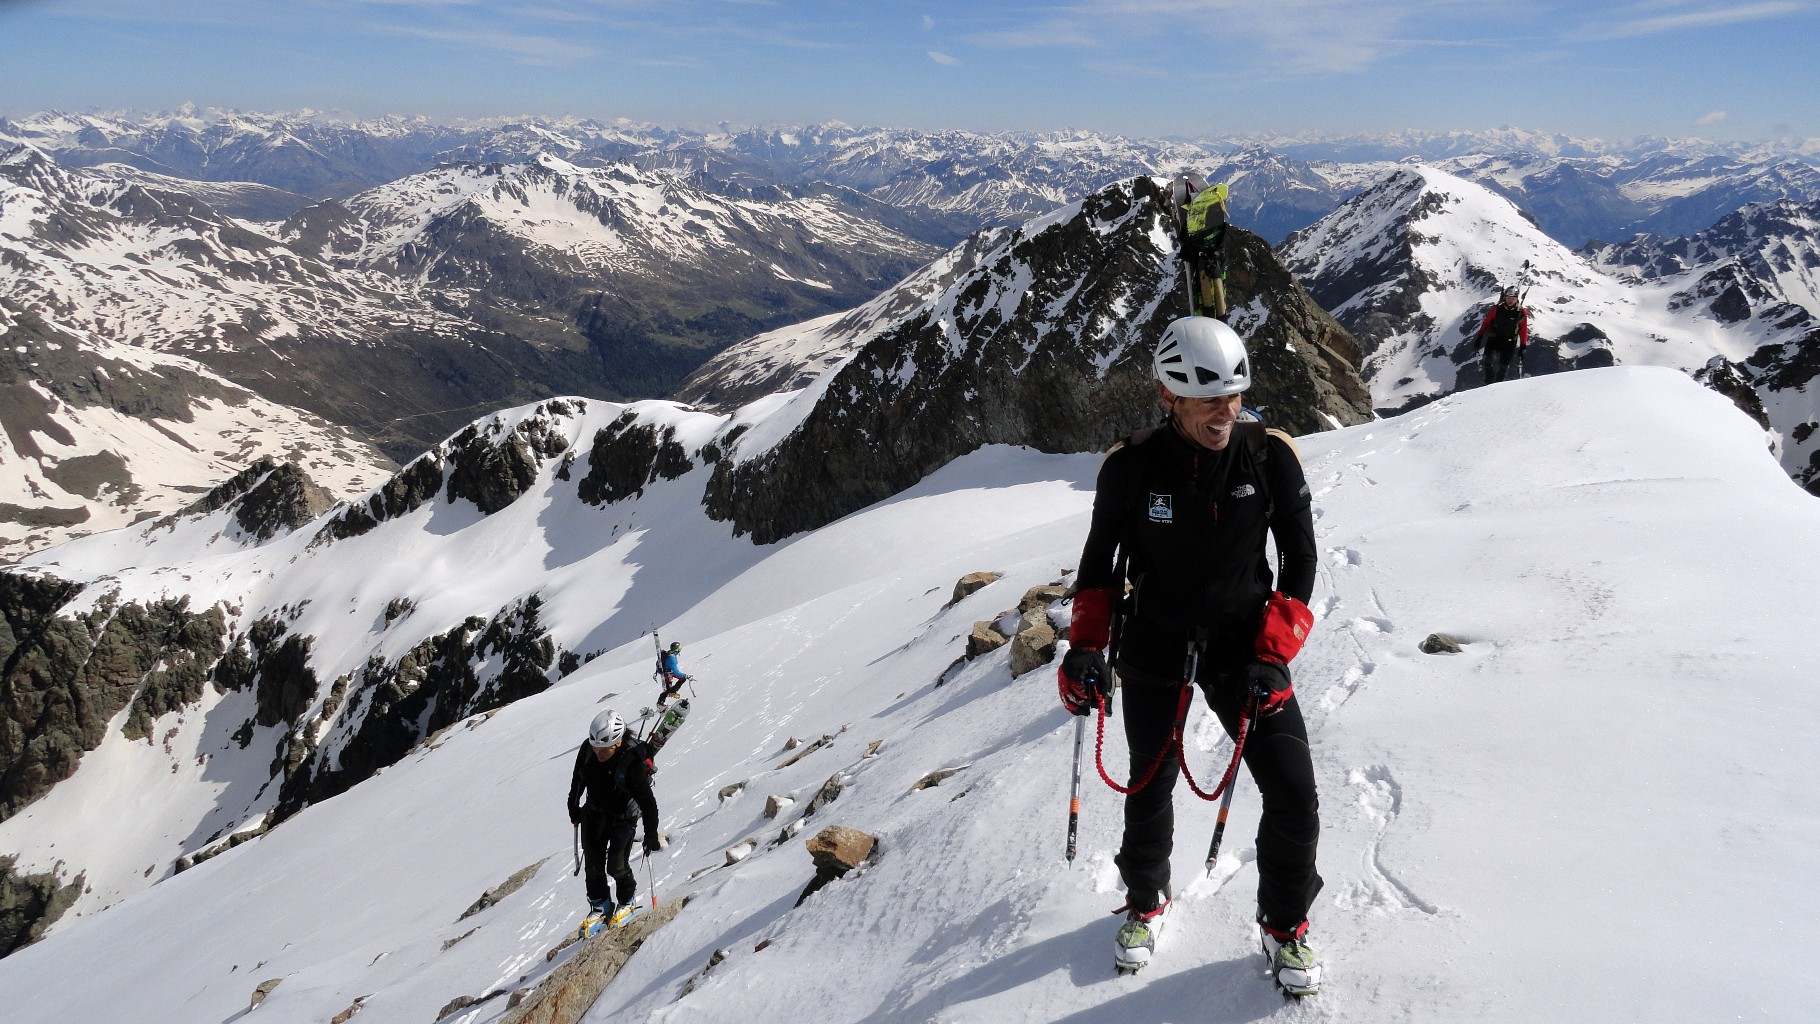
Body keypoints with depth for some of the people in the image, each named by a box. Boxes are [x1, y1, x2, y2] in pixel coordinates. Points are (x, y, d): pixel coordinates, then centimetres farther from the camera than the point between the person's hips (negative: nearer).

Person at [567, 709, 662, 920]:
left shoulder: (633, 763, -34)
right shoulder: (587, 749, -20)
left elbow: (648, 803, -25)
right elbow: (578, 779, 2)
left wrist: (651, 837, -20)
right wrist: (573, 808, 14)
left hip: (622, 818, -4)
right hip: (593, 815, 4)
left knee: (616, 867, -4)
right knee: (593, 865, 7)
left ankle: (627, 898, 26)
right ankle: (600, 904, 30)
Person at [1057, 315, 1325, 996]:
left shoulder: (1270, 458, -14)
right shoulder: (1131, 468, -15)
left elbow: (1300, 559, -4)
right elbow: (1100, 560, 0)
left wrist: (1272, 654, -12)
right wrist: (1085, 647, -7)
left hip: (1244, 646, 0)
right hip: (1154, 652, 0)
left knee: (1294, 796, -7)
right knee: (1150, 787, 16)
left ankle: (1284, 924, 22)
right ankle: (1146, 902, 45)